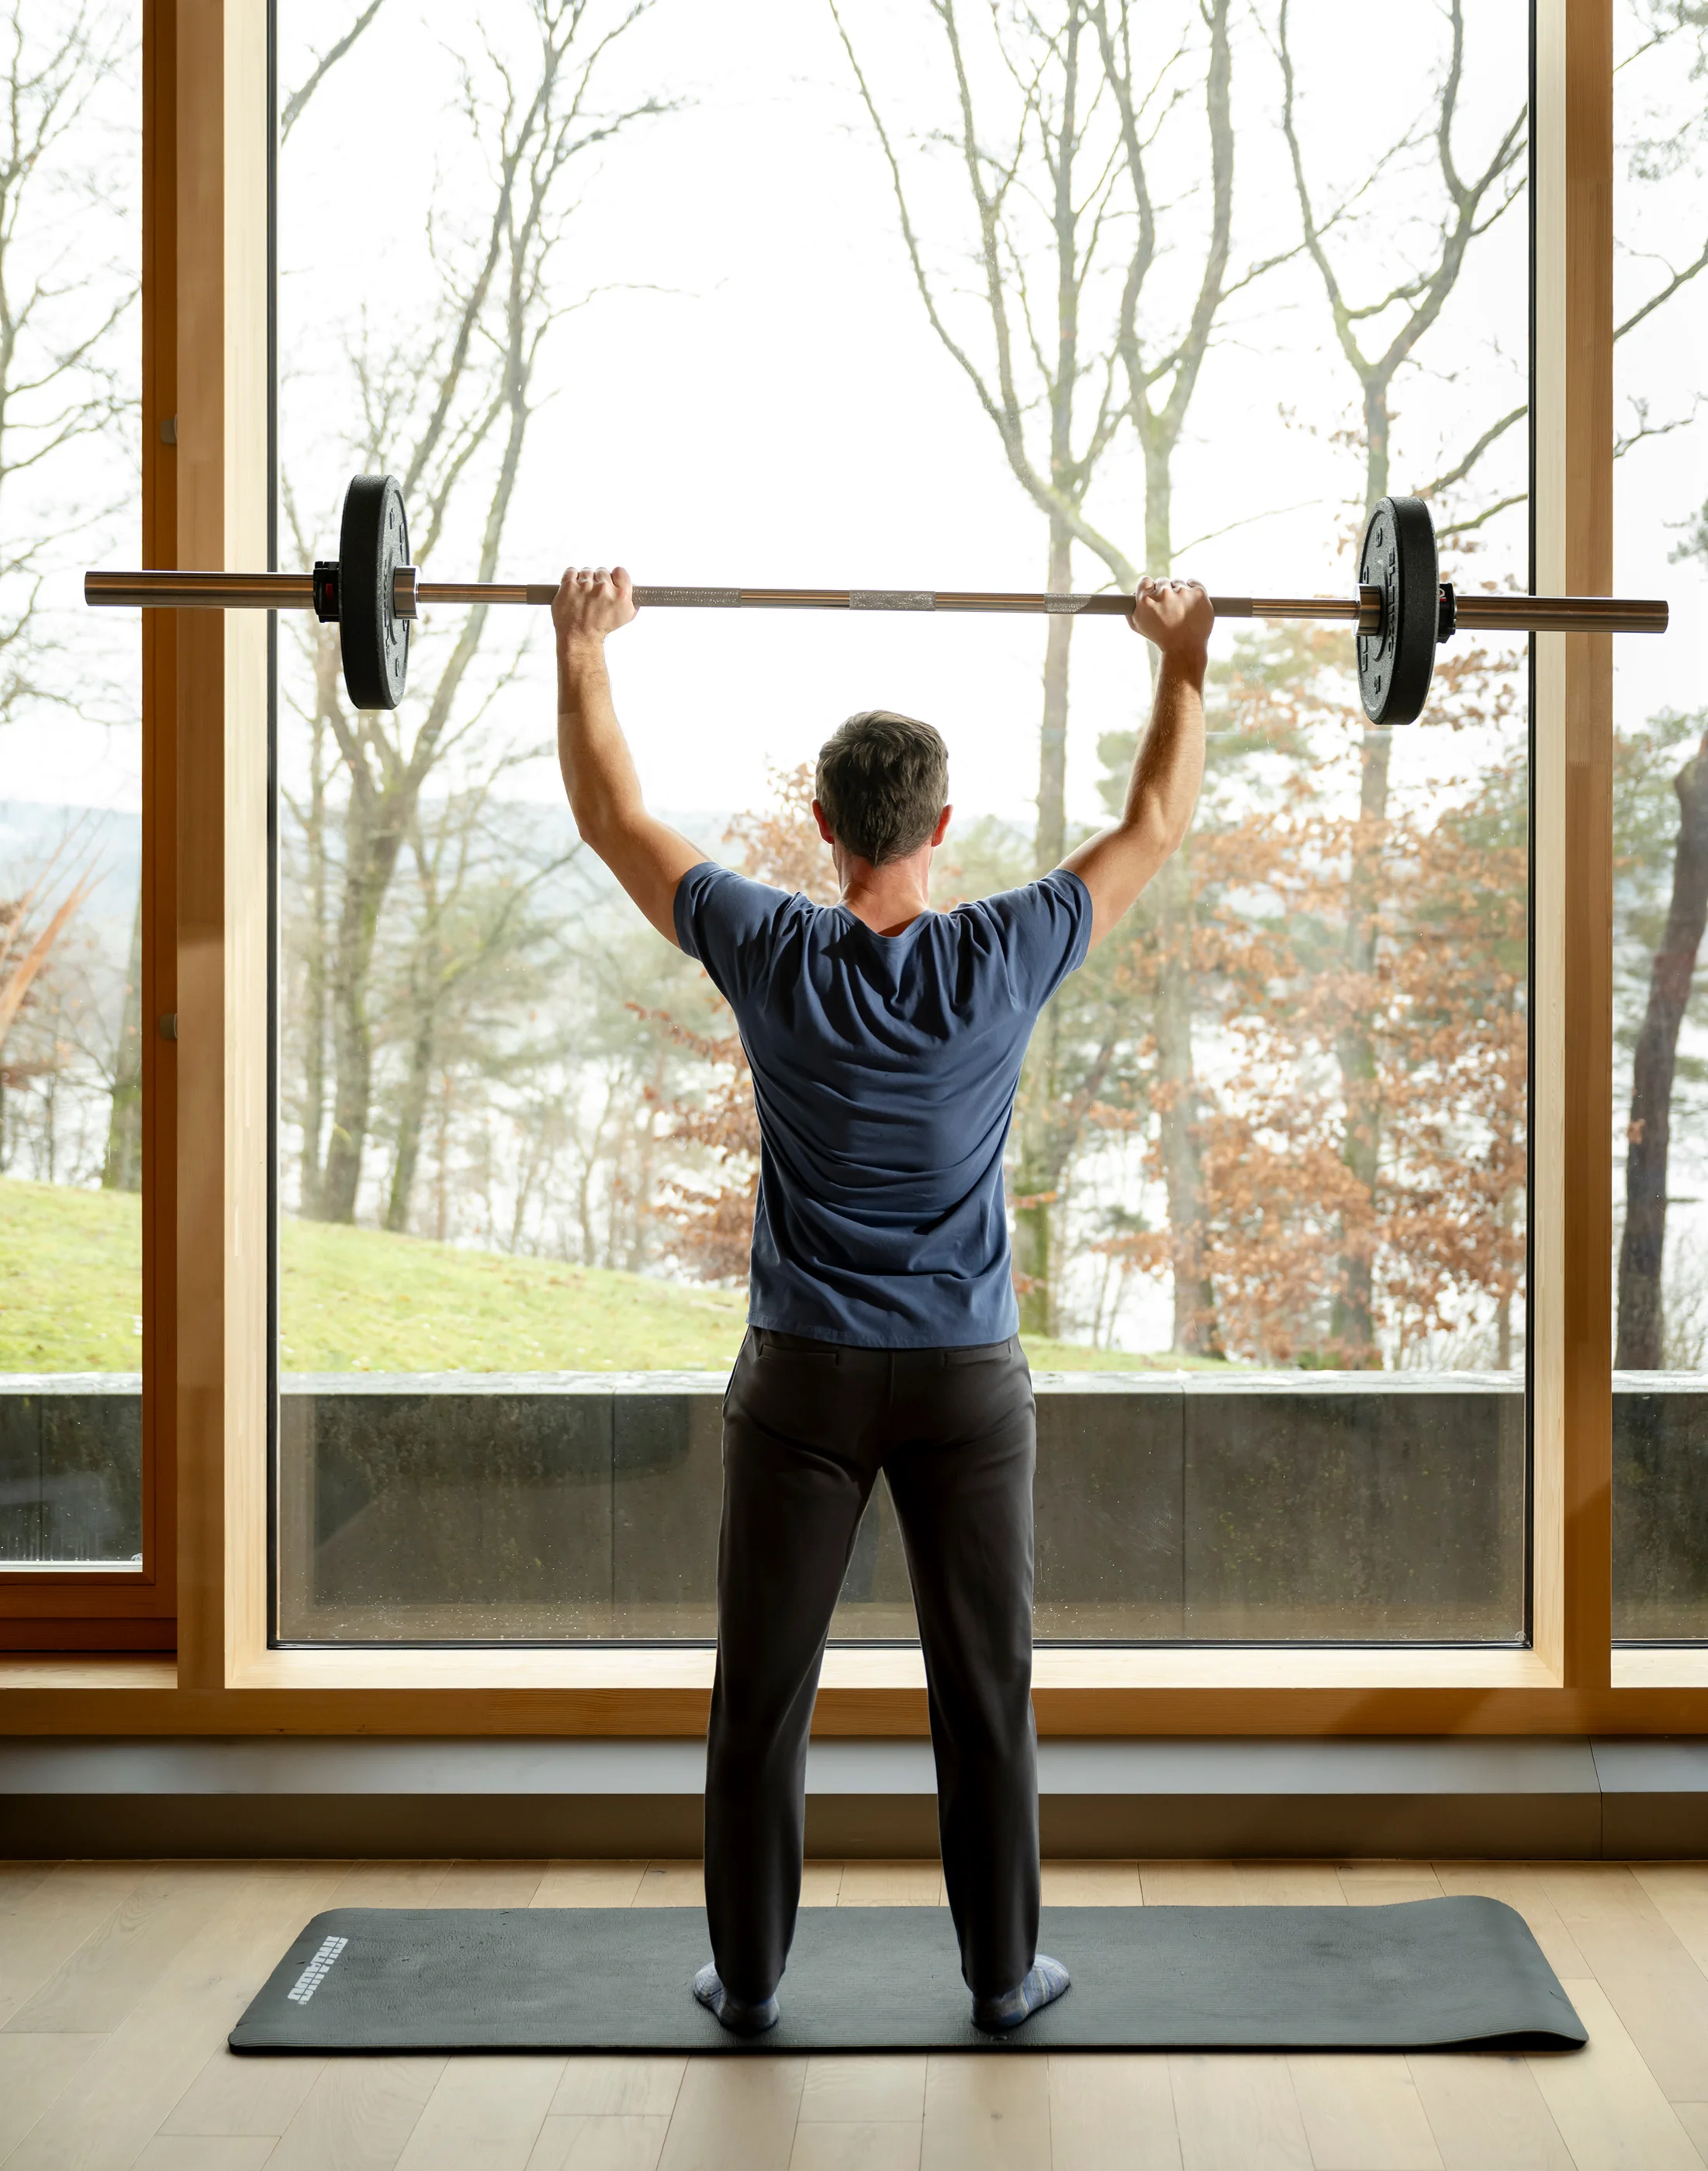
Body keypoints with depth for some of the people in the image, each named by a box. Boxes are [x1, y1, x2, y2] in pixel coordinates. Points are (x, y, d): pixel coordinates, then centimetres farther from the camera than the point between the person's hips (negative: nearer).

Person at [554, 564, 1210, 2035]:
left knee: (763, 1698, 10)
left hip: (804, 1377, 0)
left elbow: (614, 815, 2)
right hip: (968, 1378, 0)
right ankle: (1005, 1974, 20)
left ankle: (749, 1978, 19)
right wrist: (1185, 663, 13)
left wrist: (582, 650, 12)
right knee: (986, 1696, 11)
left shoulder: (771, 957, -10)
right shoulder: (1005, 961, -10)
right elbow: (1156, 824, 3)